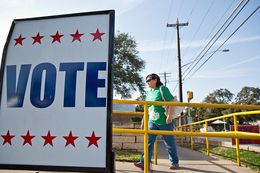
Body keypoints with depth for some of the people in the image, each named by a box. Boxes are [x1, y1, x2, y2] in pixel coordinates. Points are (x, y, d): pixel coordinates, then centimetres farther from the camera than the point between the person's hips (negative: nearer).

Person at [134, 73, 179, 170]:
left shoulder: (162, 89, -7)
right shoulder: (149, 93, 14)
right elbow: (147, 109, 19)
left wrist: (169, 116, -22)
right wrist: (143, 121, 17)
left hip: (164, 121, -6)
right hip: (152, 121, 6)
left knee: (169, 143, 7)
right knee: (149, 141, -5)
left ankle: (175, 163, 24)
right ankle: (144, 163, -4)